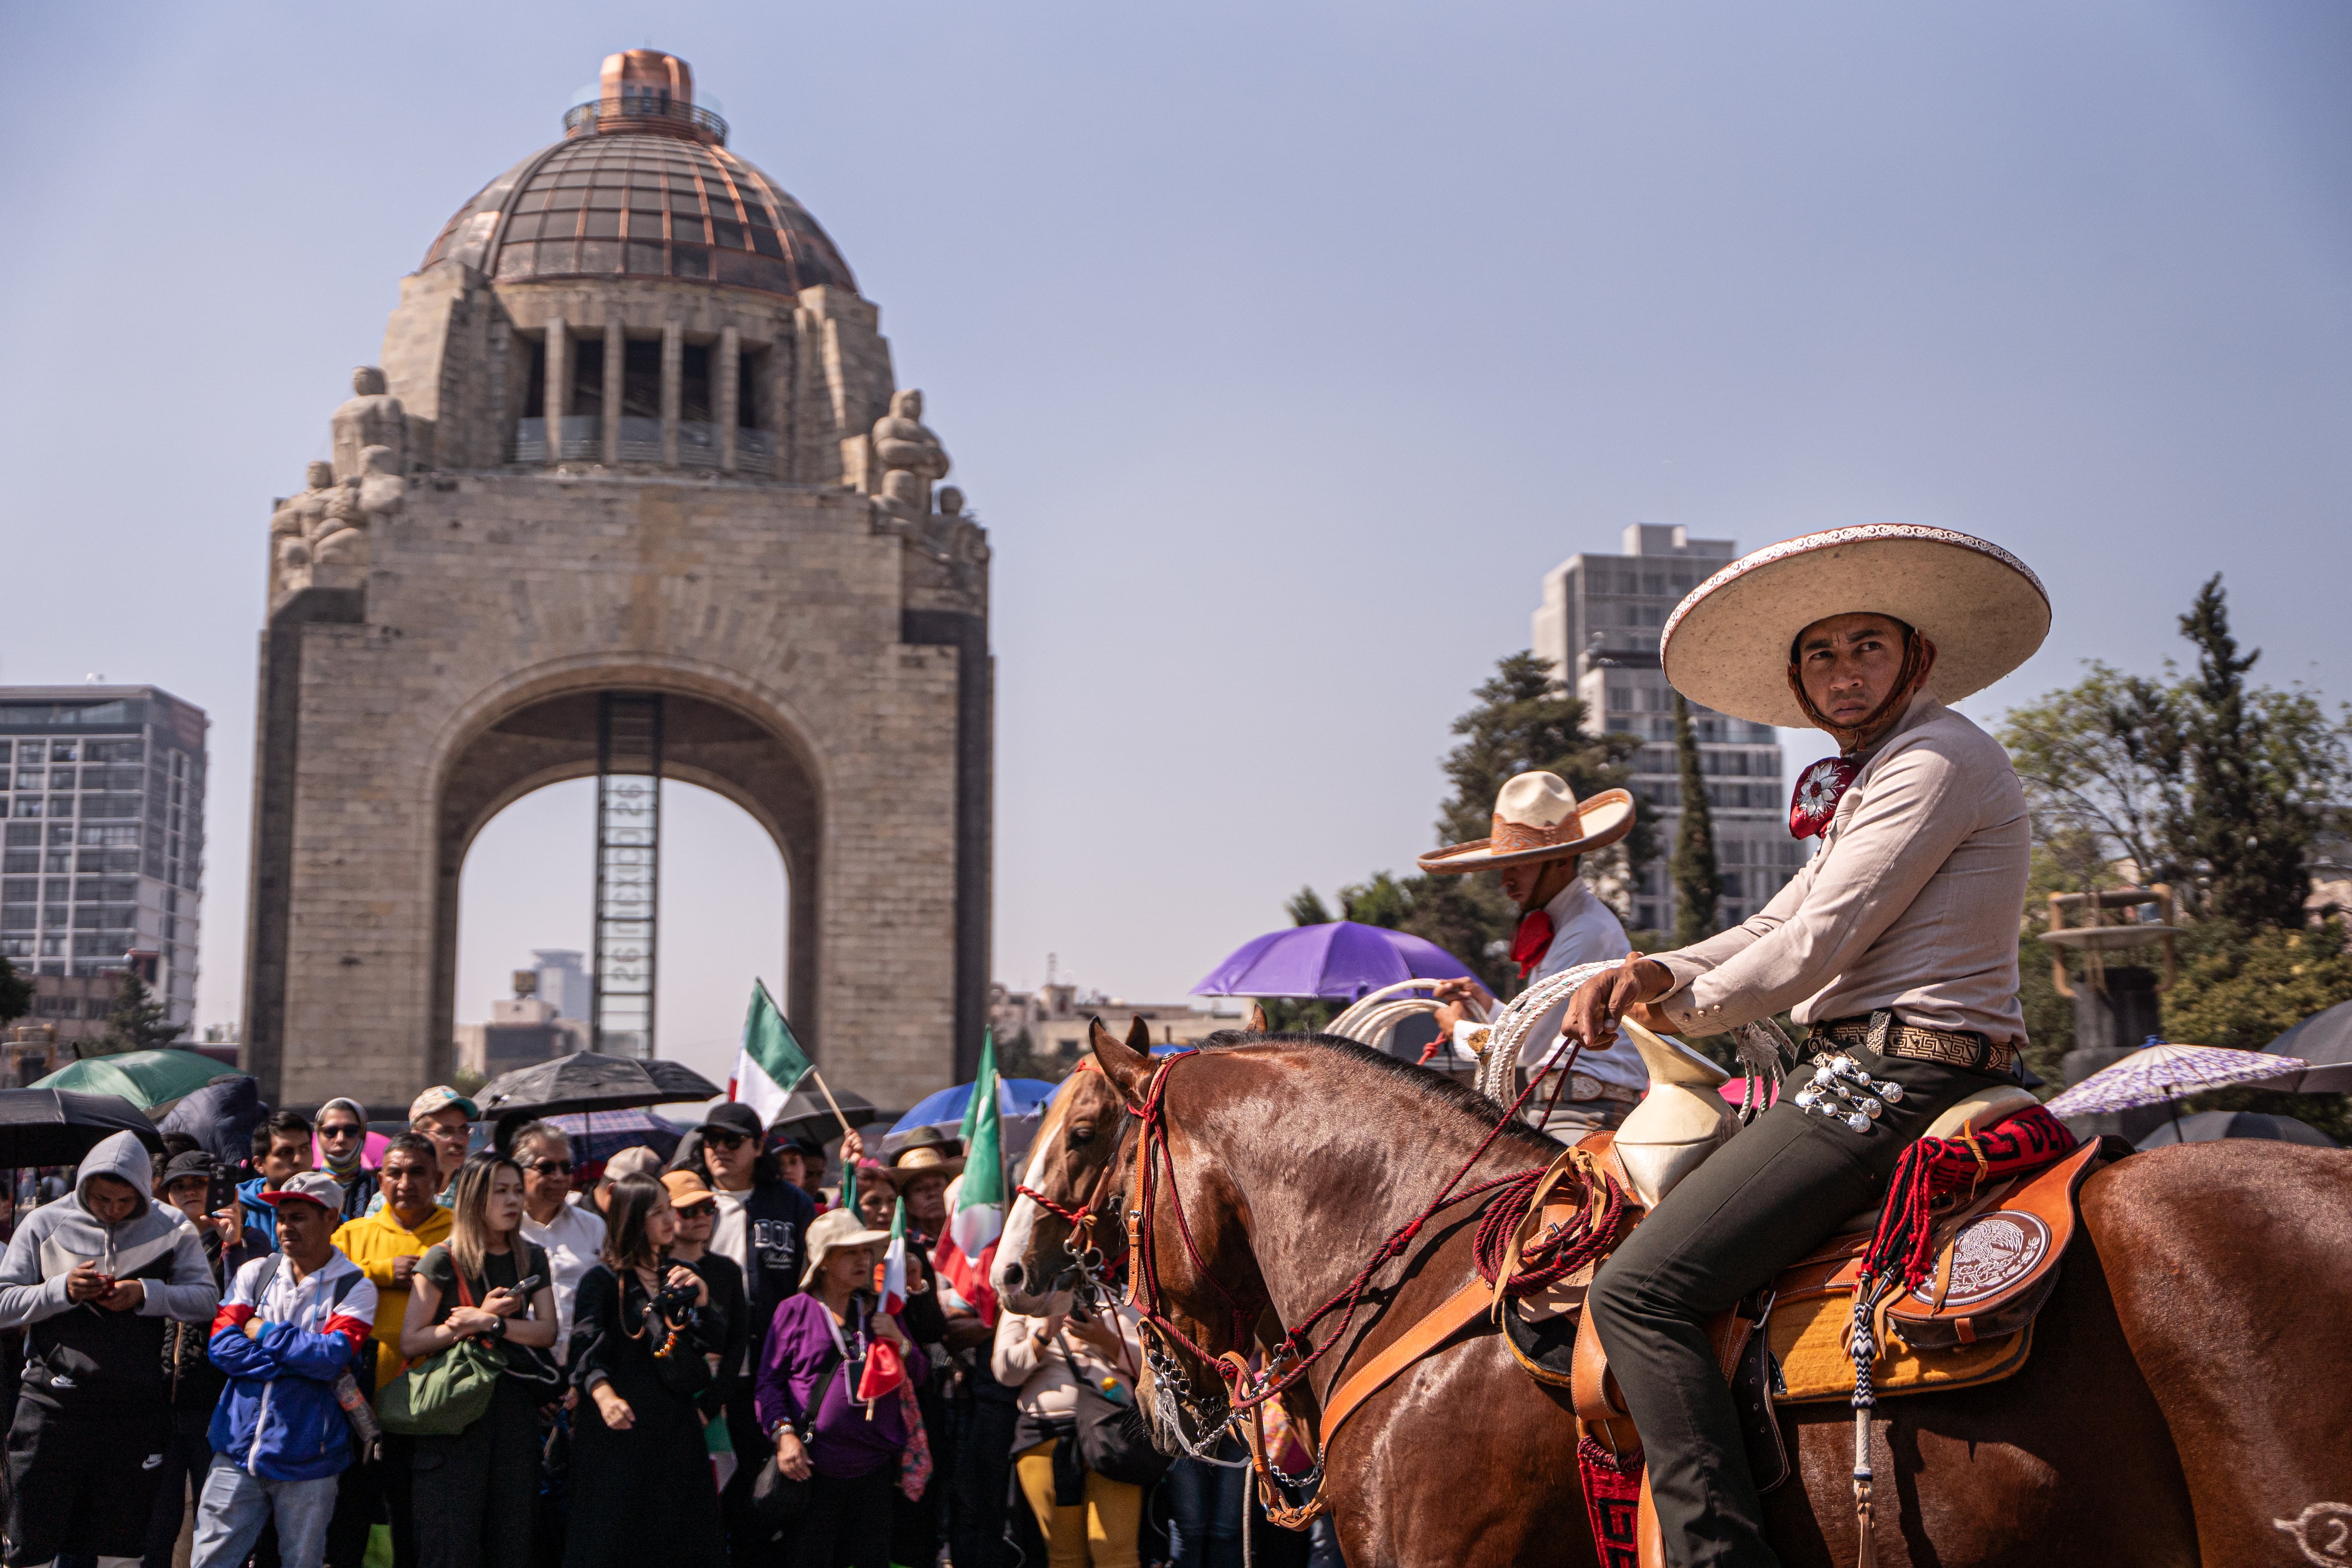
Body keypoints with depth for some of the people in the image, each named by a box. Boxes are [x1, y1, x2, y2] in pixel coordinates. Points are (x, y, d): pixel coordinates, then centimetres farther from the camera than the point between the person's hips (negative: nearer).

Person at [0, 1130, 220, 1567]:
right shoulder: (44, 1224, 3)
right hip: (54, 1408, -1)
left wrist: (146, 1295, -16)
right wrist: (62, 1290, -14)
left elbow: (206, 1299, -2)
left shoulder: (171, 1228, 4)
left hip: (135, 1413, 1)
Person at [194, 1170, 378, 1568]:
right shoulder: (255, 1273, 9)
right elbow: (222, 1347, -3)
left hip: (306, 1460, -2)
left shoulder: (355, 1288, -1)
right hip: (238, 1448, 2)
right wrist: (307, 1358, -10)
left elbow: (333, 1357, -16)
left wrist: (263, 1333, -8)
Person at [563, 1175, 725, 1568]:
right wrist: (603, 1394, -31)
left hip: (676, 1423, 5)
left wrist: (701, 1298, -4)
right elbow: (585, 1348, -13)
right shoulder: (604, 1280, -1)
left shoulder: (680, 1277, 15)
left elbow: (712, 1344, 12)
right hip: (623, 1423, -5)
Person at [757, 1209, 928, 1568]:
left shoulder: (880, 1311, 12)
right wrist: (784, 1433, -12)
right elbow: (770, 1381, 1)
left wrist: (900, 1342, -5)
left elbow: (919, 1377, 13)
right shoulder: (795, 1312, 2)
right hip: (815, 1469, -3)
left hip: (875, 1470, 3)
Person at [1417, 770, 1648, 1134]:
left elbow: (1526, 1047, -15)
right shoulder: (1557, 926, 20)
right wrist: (1490, 1008, 16)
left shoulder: (1588, 931, -14)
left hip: (1589, 1115, -11)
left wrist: (1459, 1029, 2)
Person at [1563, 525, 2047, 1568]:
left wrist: (1686, 1008, -1)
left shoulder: (1937, 757, -11)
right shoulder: (1879, 775, 22)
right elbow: (1778, 926, 17)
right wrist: (1656, 973, 0)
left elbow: (1812, 950, -16)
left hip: (1896, 1076, -11)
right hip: (1870, 1069, 11)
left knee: (1640, 1290, -19)